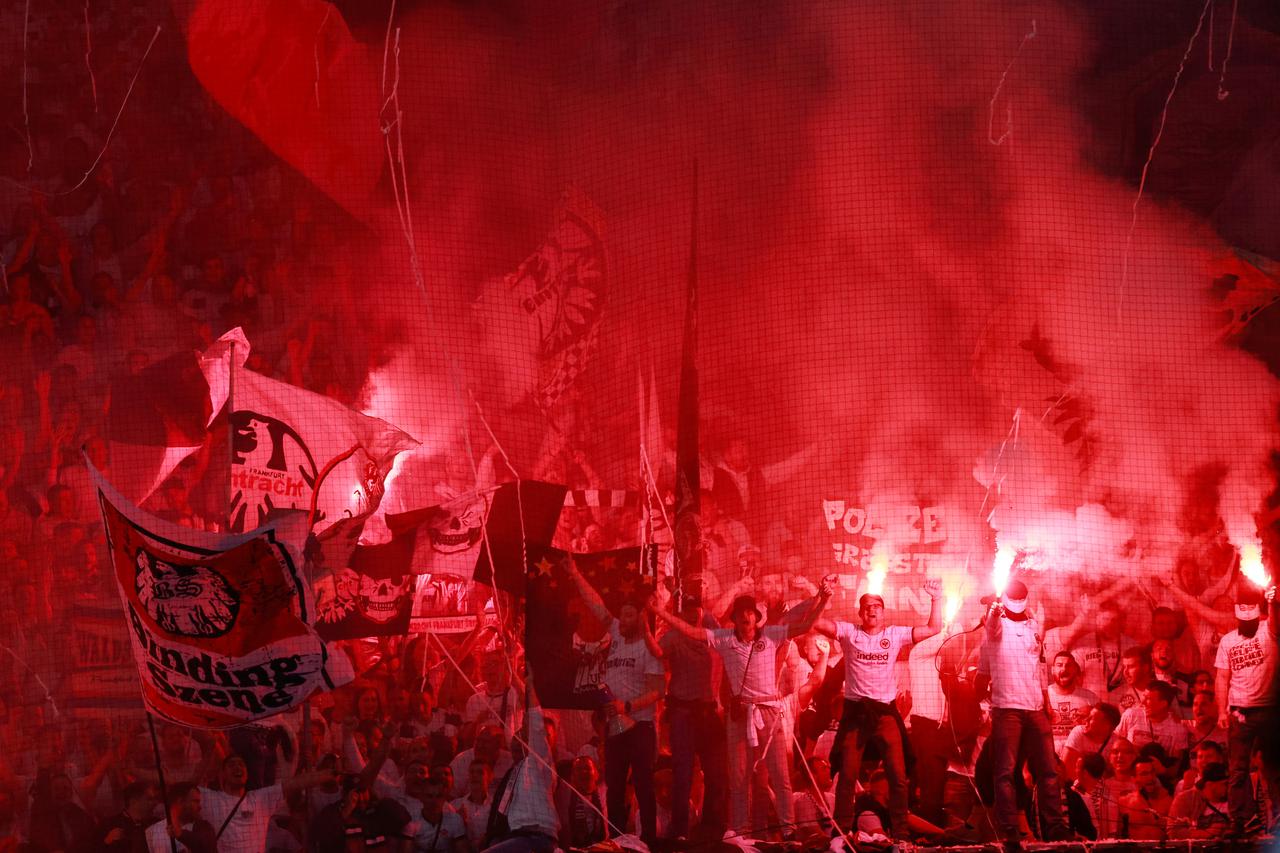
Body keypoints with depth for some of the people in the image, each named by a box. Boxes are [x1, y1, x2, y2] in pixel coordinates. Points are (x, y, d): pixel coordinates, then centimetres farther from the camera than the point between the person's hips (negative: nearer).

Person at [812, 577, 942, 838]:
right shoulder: (848, 632, 2)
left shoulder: (895, 634, 6)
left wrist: (936, 599, -4)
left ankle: (900, 831, 9)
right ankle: (841, 831, 11)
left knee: (898, 776, -1)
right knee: (847, 775, 3)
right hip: (855, 711, -1)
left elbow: (934, 628, 4)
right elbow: (816, 623, -9)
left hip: (886, 712, 1)